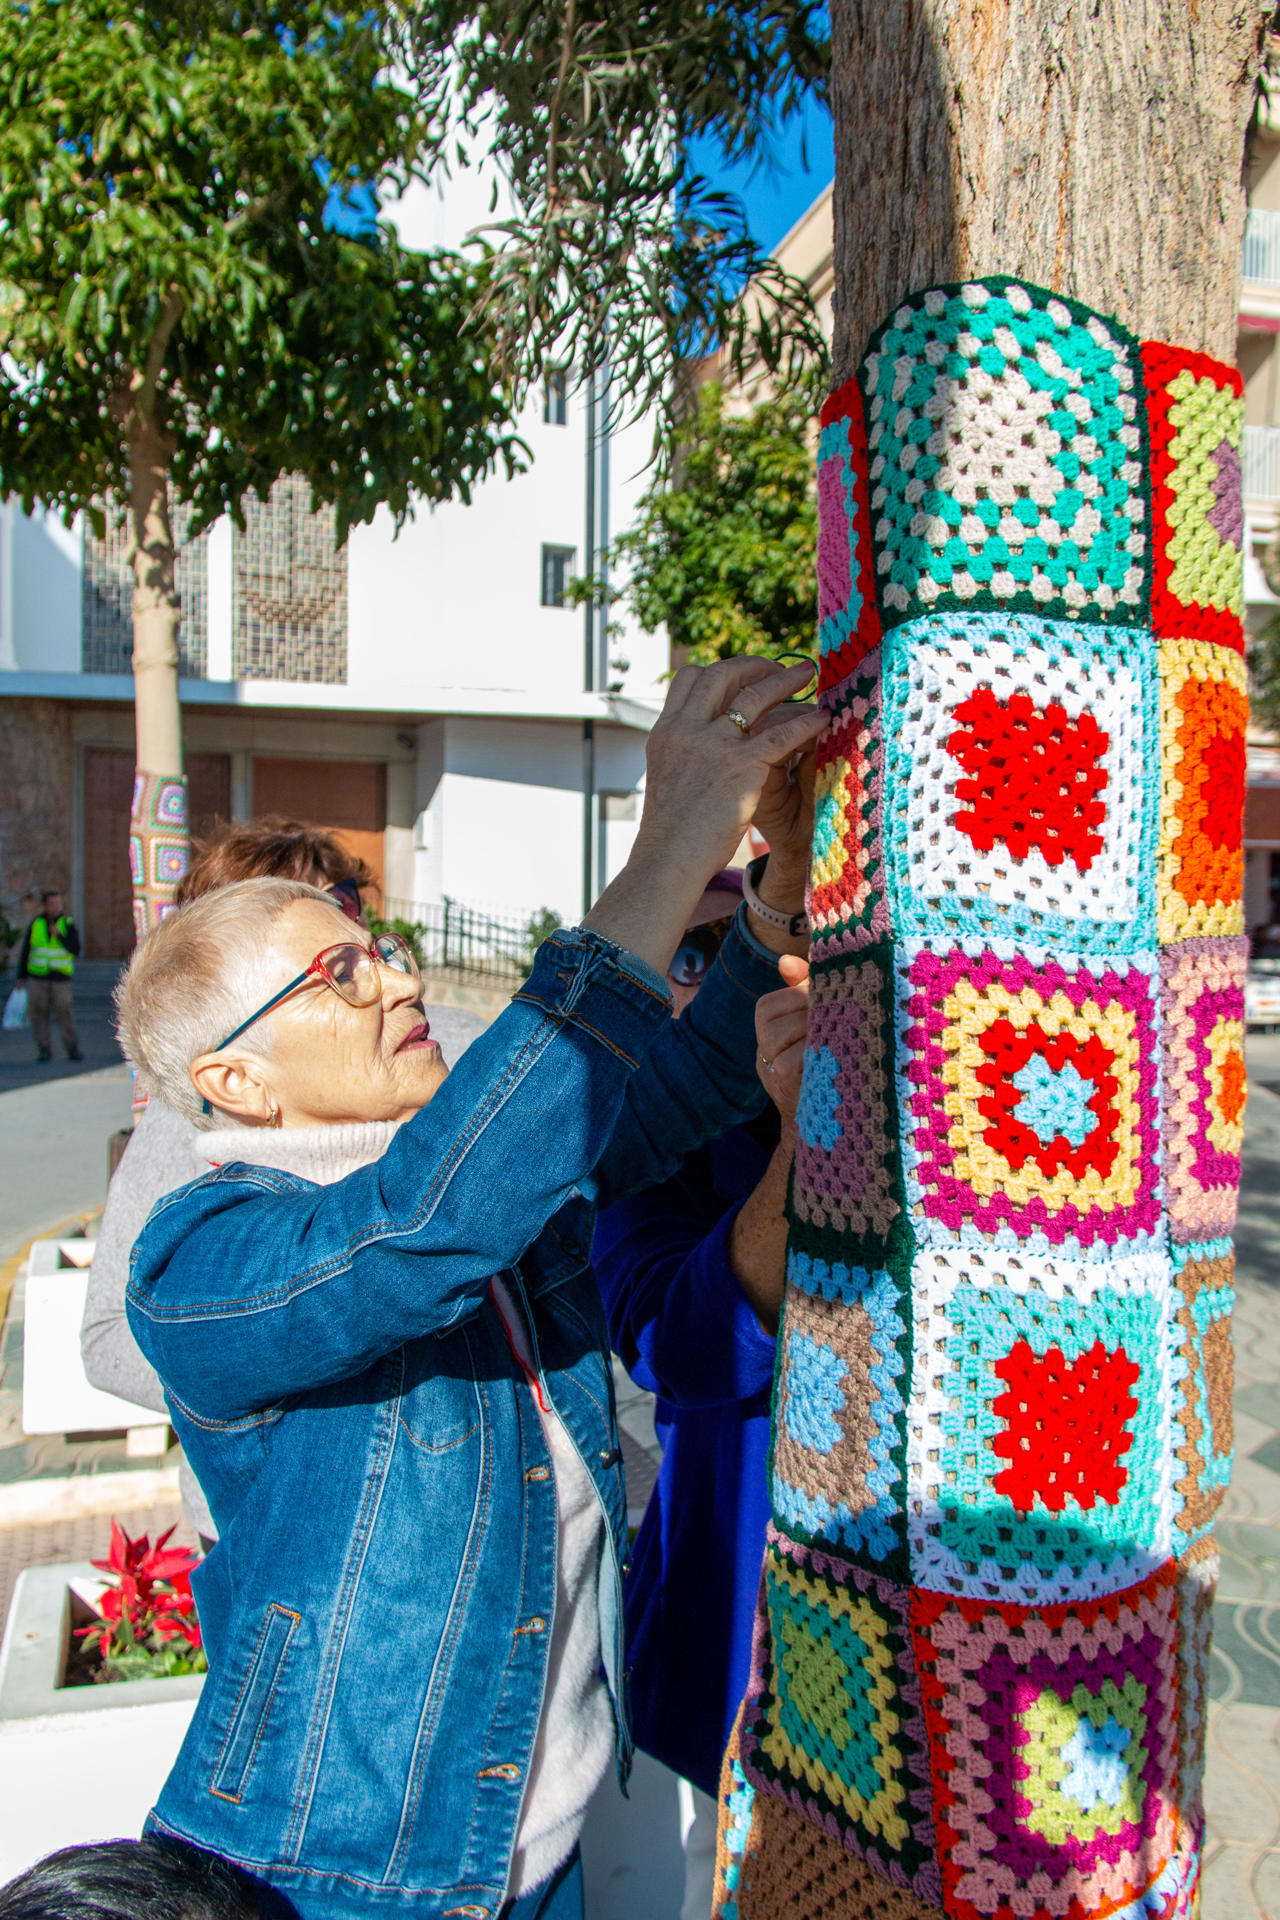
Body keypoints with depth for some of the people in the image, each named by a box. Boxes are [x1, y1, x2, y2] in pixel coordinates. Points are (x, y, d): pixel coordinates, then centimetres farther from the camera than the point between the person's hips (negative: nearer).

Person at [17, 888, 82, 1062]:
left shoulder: (68, 924, 1)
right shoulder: (36, 924, 6)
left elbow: (75, 950, -8)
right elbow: (25, 951, 11)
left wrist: (59, 935, -20)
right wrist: (21, 976, 7)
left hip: (60, 977, -2)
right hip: (37, 977, 2)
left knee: (64, 1012, -9)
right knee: (39, 1014, 1)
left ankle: (72, 1049, -3)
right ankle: (44, 1049, 9)